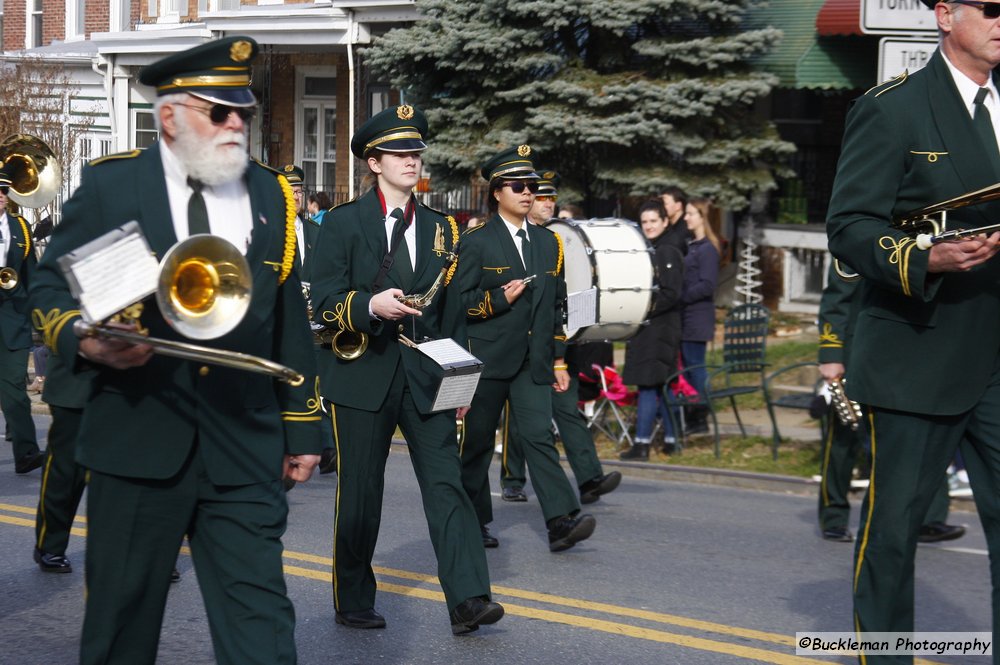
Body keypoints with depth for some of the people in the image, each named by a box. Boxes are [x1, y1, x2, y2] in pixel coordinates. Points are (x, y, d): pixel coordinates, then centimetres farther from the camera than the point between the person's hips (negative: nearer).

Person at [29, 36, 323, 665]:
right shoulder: (109, 185, 1)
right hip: (137, 441, -1)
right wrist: (86, 340, -19)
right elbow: (51, 288, 3)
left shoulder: (272, 197, 10)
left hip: (245, 447, 2)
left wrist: (302, 424, 12)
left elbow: (290, 320, 13)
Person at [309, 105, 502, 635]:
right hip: (362, 373, -3)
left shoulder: (439, 227, 13)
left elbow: (450, 310, 15)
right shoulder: (343, 223, -1)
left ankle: (468, 601, -14)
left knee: (446, 484, -8)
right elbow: (324, 303, -7)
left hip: (425, 377, 3)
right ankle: (353, 603, 19)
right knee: (359, 495, 5)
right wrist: (370, 306, -26)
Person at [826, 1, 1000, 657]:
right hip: (917, 362, -5)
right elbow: (849, 227, -10)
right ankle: (882, 651, 20)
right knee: (893, 523, 5)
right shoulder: (892, 109, -5)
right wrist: (926, 259, -26)